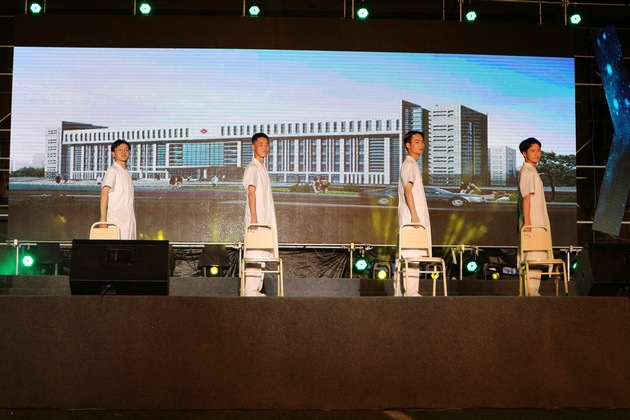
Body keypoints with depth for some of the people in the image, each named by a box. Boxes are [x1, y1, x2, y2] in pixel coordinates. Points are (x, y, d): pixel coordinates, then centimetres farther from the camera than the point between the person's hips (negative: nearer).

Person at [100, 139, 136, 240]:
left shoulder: (126, 172, 19)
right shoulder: (112, 170, -5)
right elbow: (104, 192, -16)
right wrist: (103, 217, -24)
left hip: (129, 219, 8)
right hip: (116, 219, -8)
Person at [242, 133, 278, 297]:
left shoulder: (262, 168, 20)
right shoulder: (253, 168, -8)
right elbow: (251, 192, -18)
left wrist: (269, 220, 16)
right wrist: (254, 218, -25)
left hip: (265, 219, 9)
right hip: (256, 218, -9)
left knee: (262, 255, 10)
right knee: (254, 254, -10)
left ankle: (256, 290, 14)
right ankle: (250, 291, -8)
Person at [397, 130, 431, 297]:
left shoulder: (412, 164, 22)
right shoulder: (409, 164, -9)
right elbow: (408, 189, -19)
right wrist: (414, 215, -24)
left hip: (416, 216, 10)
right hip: (412, 216, -10)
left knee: (412, 255, 9)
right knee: (413, 254, -11)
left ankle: (411, 291, 11)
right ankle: (411, 292, -12)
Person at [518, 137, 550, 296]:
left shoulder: (532, 171, 20)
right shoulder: (527, 172, -11)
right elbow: (526, 197, -19)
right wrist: (527, 221, -24)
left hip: (538, 223, 10)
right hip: (533, 223, -10)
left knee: (537, 257, 11)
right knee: (534, 256, -10)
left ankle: (532, 291, 15)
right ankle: (531, 291, -8)